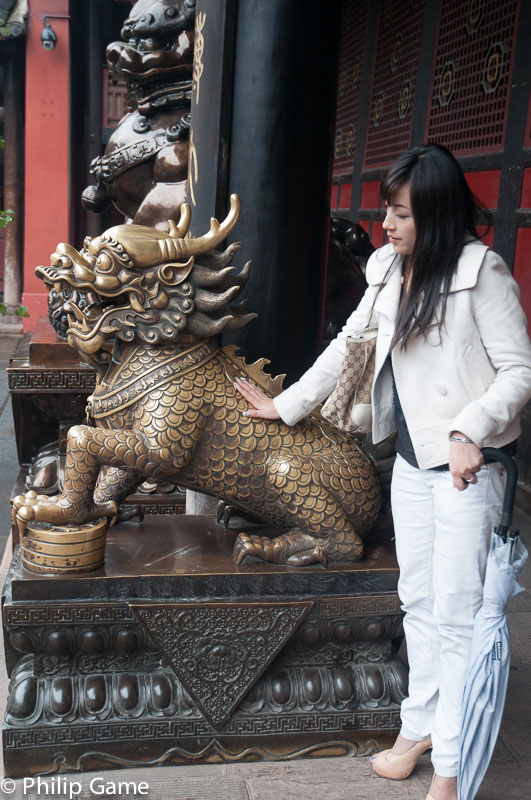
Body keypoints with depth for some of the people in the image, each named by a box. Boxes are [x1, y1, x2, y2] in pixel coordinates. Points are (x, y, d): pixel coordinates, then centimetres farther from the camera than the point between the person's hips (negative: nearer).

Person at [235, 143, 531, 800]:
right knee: (417, 599, 16)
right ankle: (420, 725, 34)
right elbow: (348, 345, 17)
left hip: (466, 465, -7)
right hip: (411, 457, 7)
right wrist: (286, 404, 19)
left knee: (456, 613, -1)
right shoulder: (388, 270, 8)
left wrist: (469, 431, -27)